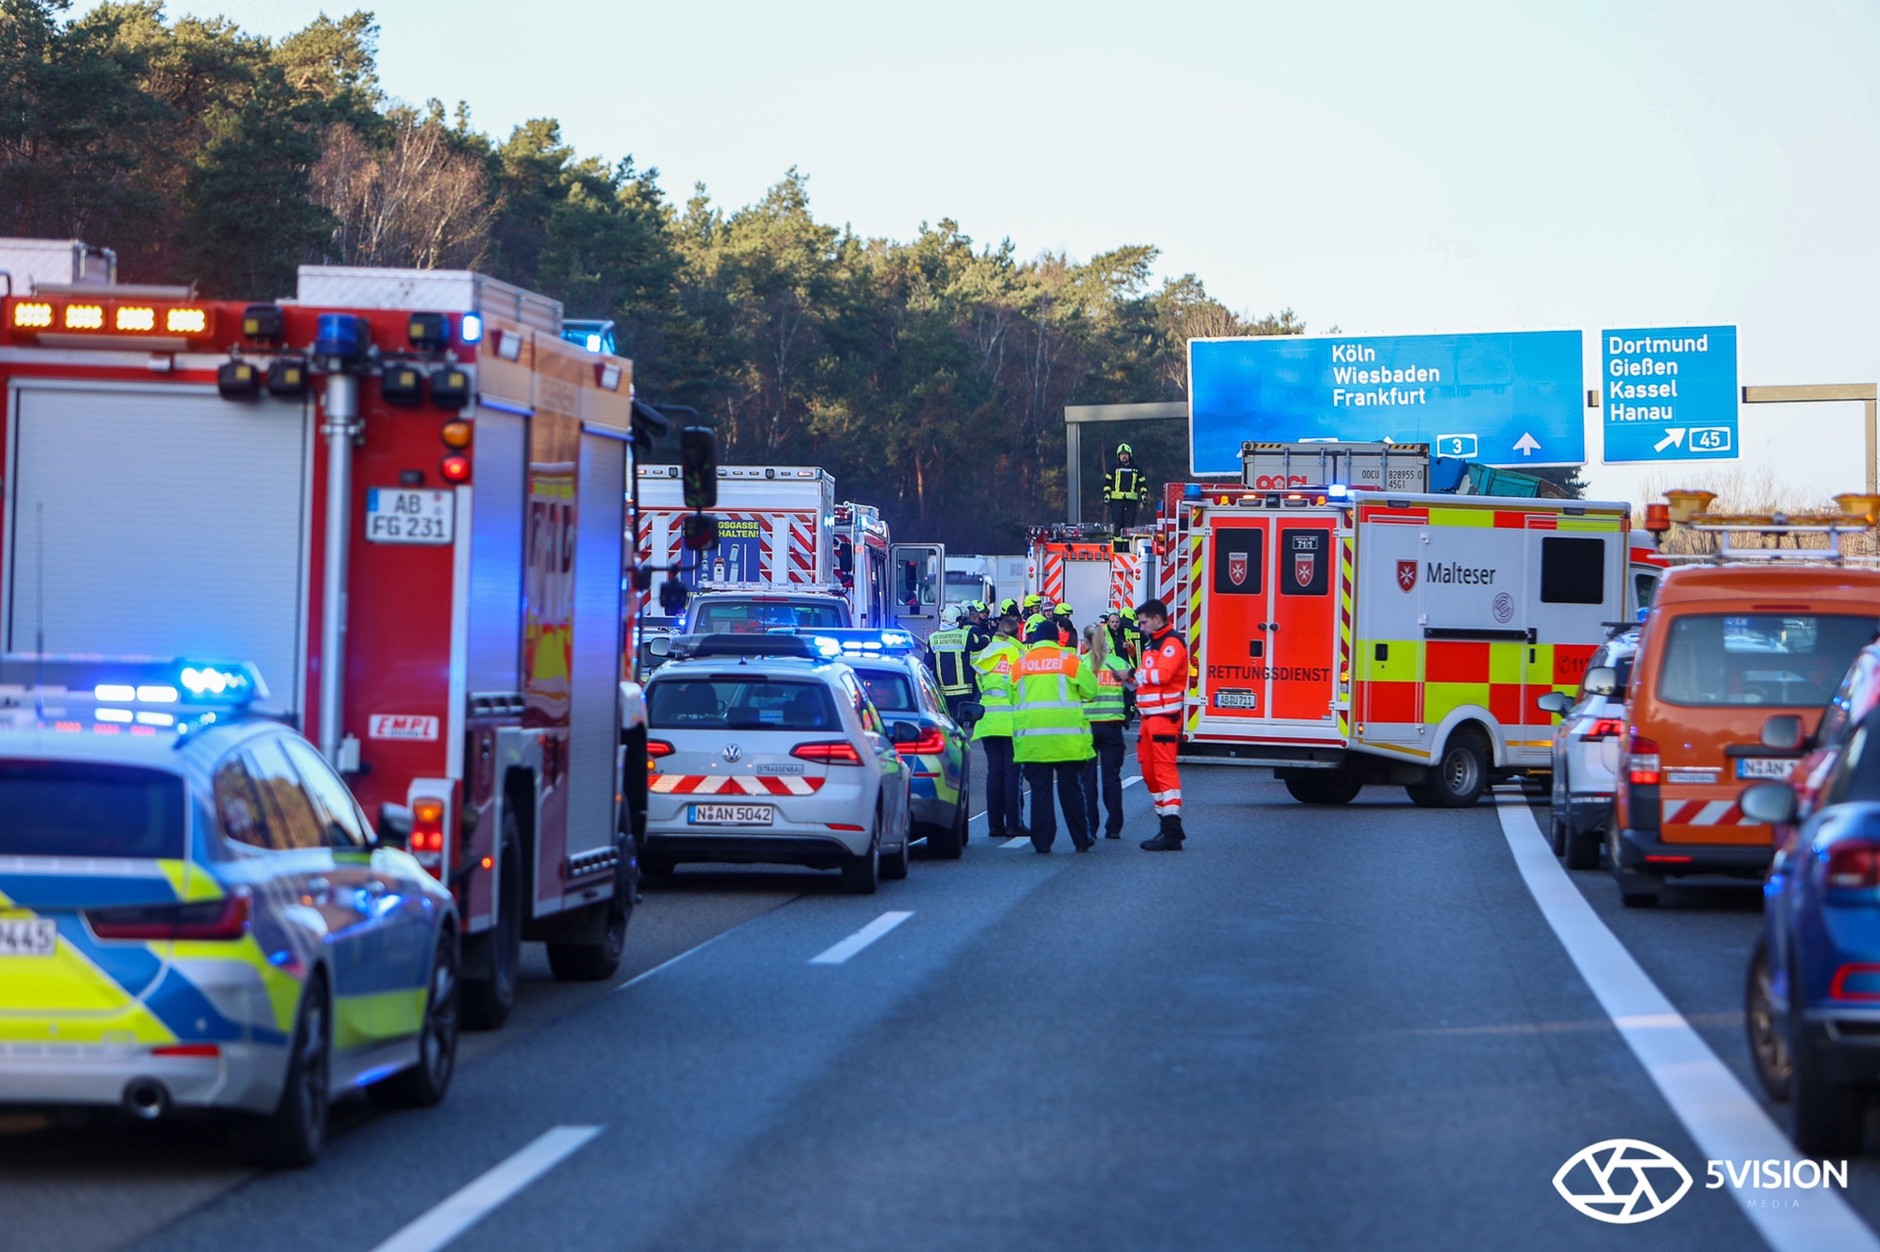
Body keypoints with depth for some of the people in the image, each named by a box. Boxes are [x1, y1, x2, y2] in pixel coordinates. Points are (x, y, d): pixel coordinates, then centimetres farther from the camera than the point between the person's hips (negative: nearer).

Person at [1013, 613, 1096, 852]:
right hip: (1067, 738, -1)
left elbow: (1013, 698, 11)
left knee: (1040, 789, 4)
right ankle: (1081, 839, 11)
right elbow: (1090, 691, 3)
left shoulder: (1021, 664, 2)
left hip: (1032, 738, 1)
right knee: (1070, 788, 7)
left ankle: (1042, 841, 0)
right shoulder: (1069, 660, -2)